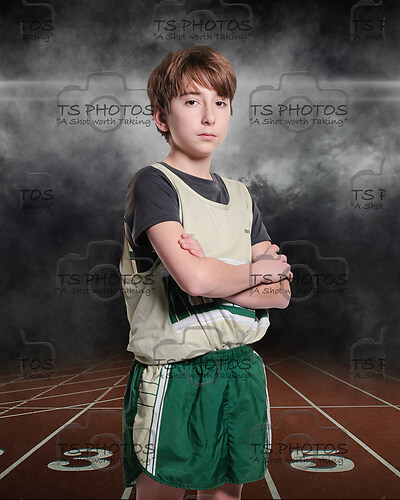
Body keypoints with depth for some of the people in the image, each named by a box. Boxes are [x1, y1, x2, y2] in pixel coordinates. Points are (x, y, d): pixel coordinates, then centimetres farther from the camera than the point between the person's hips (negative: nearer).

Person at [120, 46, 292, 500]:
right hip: (173, 374, -5)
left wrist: (215, 277, -14)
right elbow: (194, 279, -23)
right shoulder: (153, 183, -8)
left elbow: (280, 293, 3)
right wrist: (255, 271, -5)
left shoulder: (240, 196, 11)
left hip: (239, 371, 6)